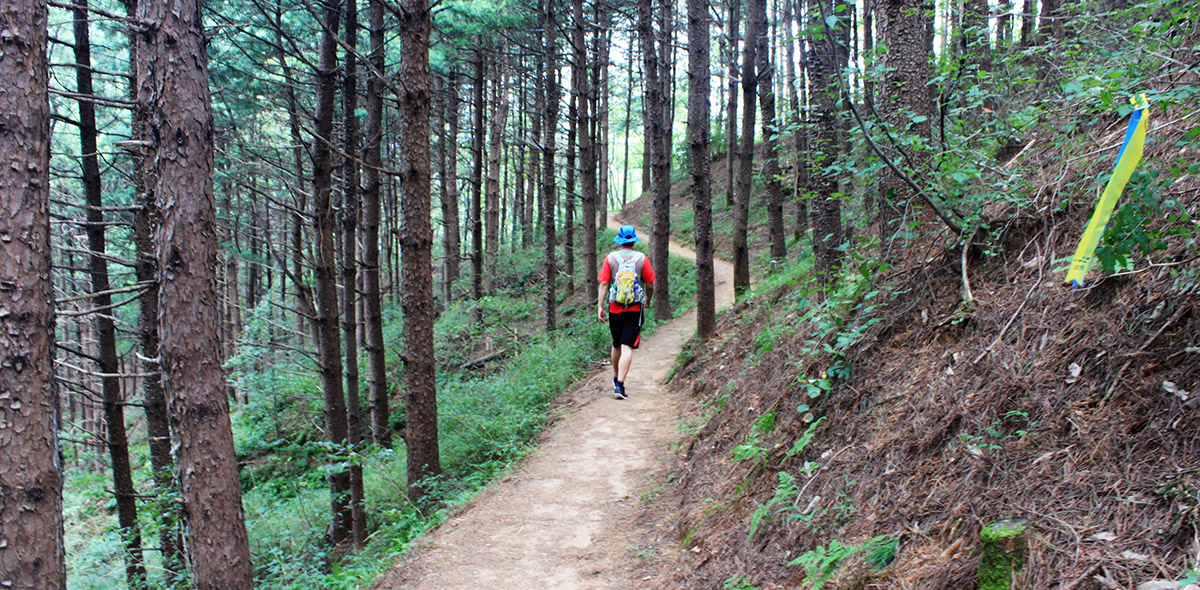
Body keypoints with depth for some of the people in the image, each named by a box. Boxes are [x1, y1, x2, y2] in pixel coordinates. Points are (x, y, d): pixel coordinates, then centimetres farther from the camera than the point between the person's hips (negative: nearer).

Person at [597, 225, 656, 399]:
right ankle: (620, 385, -13)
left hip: (615, 308, 2)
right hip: (635, 309, -2)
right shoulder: (642, 259, -3)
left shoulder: (610, 258, 0)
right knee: (627, 348, -5)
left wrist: (600, 306, -3)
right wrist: (648, 300, 19)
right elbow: (650, 285, 1)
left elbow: (604, 284, -5)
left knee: (616, 346, 19)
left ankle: (616, 378, 36)